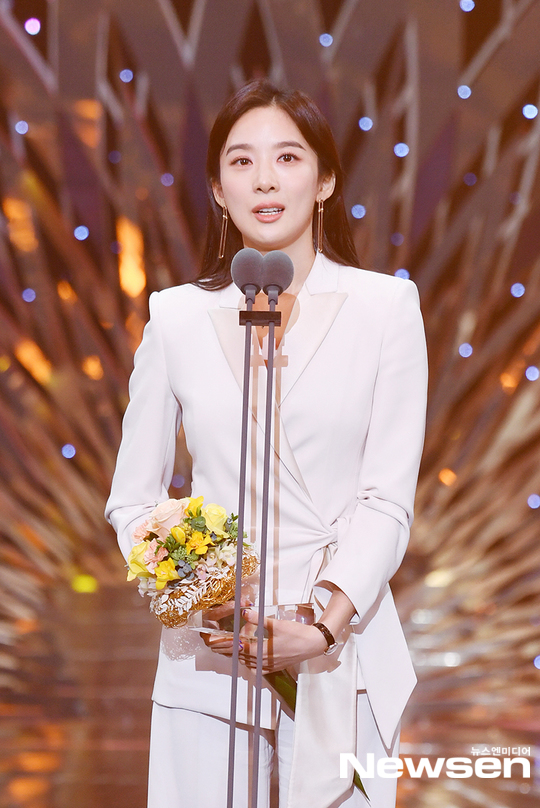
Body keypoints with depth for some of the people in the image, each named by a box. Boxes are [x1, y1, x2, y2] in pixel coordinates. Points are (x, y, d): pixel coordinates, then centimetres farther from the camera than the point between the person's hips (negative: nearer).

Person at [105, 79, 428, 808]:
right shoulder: (178, 317, 4)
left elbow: (389, 497, -4)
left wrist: (324, 623, -15)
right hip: (208, 656, 1)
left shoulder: (386, 305, 0)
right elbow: (132, 498, 7)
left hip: (344, 655, -1)